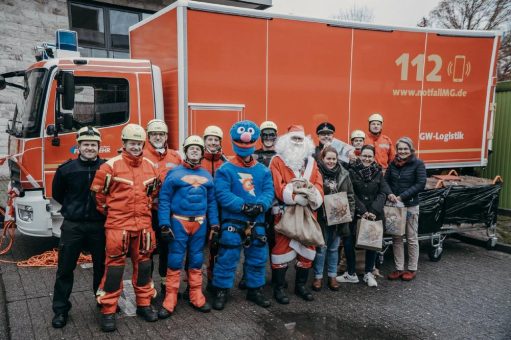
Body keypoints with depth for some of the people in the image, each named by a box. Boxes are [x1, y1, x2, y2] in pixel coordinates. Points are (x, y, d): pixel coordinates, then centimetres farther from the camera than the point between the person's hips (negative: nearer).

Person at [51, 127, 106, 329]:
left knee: (101, 266, 13)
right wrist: (74, 208, 13)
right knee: (65, 268, 7)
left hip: (99, 225, 0)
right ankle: (61, 310, 22)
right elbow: (57, 194, 13)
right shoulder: (66, 169, -3)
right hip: (72, 225, 1)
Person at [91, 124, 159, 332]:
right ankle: (108, 311, 12)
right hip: (118, 224, -4)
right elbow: (98, 191, 0)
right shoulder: (111, 165, -8)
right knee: (114, 265, 1)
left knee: (143, 264, 12)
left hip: (143, 224, 4)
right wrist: (107, 211, 6)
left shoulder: (150, 167, 6)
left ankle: (144, 304, 27)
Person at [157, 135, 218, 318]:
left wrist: (214, 224, 6)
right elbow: (164, 199, -6)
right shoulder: (174, 173, -4)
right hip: (179, 222, -4)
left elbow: (211, 201, 12)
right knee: (175, 261, 0)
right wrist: (164, 225, -13)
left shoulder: (207, 176, 9)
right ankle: (170, 301, 8)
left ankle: (196, 297, 21)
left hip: (200, 223, 4)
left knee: (196, 261, 11)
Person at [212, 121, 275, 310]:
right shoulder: (225, 170, -5)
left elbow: (269, 192, 0)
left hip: (257, 222, 4)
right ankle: (221, 291, 17)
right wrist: (243, 206, -24)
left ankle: (255, 290, 31)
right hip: (232, 222, -4)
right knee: (227, 258, 0)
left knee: (257, 258, 14)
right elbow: (222, 194, -15)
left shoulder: (263, 170, 9)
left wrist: (261, 205, -20)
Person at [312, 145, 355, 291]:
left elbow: (350, 196, 7)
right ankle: (318, 276, 19)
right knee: (321, 247, 5)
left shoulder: (344, 174, 4)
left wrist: (350, 213, 1)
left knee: (334, 247, 14)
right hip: (321, 217, -3)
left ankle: (332, 276, 26)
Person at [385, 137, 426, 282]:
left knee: (412, 238, 7)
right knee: (396, 238, 9)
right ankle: (399, 268, 19)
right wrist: (389, 194, -11)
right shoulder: (393, 164, 7)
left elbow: (421, 184, -13)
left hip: (411, 206, -4)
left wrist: (402, 196, -17)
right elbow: (386, 181, 9)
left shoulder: (418, 164, -7)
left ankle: (412, 269, 19)